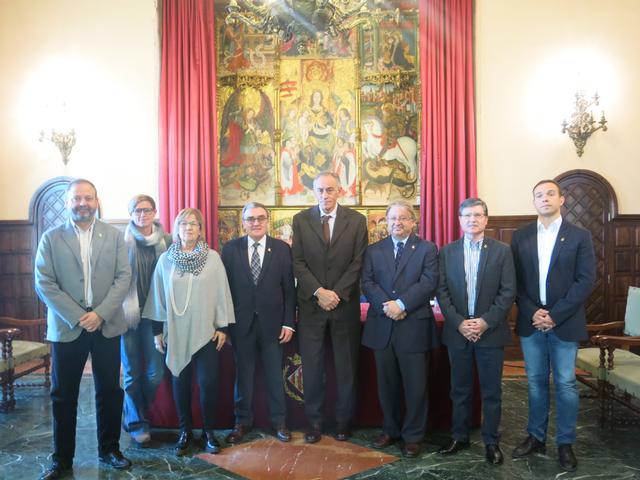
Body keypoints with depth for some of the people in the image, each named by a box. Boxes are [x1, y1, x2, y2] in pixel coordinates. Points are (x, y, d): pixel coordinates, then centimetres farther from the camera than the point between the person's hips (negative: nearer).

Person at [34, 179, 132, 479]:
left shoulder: (114, 236, 4)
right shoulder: (51, 238, 1)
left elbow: (123, 277, -2)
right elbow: (44, 283, -6)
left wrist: (101, 314, -14)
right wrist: (77, 317, -13)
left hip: (107, 326, 1)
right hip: (67, 327, -1)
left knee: (109, 391, 9)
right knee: (63, 395, 8)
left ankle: (109, 450, 26)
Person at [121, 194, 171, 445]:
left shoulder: (166, 241, 2)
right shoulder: (122, 241, -4)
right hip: (128, 314, -2)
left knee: (156, 373, 4)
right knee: (132, 373, 7)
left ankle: (134, 414, 31)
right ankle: (136, 423, 26)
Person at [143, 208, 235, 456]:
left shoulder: (213, 258, -2)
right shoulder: (166, 259, 2)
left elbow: (222, 293, 0)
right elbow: (158, 295, 6)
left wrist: (222, 327, -2)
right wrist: (157, 330, 5)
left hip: (206, 331, -1)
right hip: (175, 332, 2)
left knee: (208, 382, -1)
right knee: (180, 382, 9)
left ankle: (208, 431, 17)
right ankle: (185, 431, 24)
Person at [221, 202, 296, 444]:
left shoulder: (282, 248, 0)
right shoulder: (230, 249, 0)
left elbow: (289, 288, 0)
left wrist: (288, 322, -4)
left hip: (272, 323, 0)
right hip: (241, 323, 0)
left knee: (275, 376, 10)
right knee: (243, 375, 11)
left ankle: (279, 421, 25)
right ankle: (242, 421, 28)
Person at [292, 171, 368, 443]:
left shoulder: (356, 220, 2)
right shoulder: (300, 220, 3)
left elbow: (358, 262, -2)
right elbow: (298, 262, -1)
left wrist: (337, 294, -11)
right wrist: (318, 292, -12)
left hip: (345, 303, 0)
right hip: (311, 304, 0)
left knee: (346, 367, 8)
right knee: (311, 367, 4)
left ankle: (343, 422, 22)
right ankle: (314, 422, 17)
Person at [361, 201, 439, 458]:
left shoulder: (427, 249, 3)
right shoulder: (373, 250, 11)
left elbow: (429, 282, -9)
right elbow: (367, 282, 1)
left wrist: (401, 304, -19)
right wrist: (386, 306, -15)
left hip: (414, 326, -3)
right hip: (381, 326, 3)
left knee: (415, 385, 5)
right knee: (386, 384, 13)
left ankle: (412, 435, 19)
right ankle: (390, 429, 29)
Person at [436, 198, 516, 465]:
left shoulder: (502, 251, 0)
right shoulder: (447, 252, 5)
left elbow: (508, 292, -5)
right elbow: (442, 291, 0)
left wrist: (486, 322, -14)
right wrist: (459, 323, -11)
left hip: (491, 331, -1)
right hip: (457, 331, 2)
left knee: (491, 391, 8)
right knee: (460, 390, 12)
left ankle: (491, 441, 21)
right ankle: (459, 437, 26)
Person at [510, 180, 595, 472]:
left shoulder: (580, 236, -1)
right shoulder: (520, 237, 5)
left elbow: (586, 281, -8)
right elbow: (515, 280, 3)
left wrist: (555, 315, -14)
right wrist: (532, 313, -10)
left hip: (565, 324, -2)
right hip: (531, 323, 2)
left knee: (565, 384, 5)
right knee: (536, 382, 12)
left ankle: (565, 443, 19)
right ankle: (536, 437, 24)